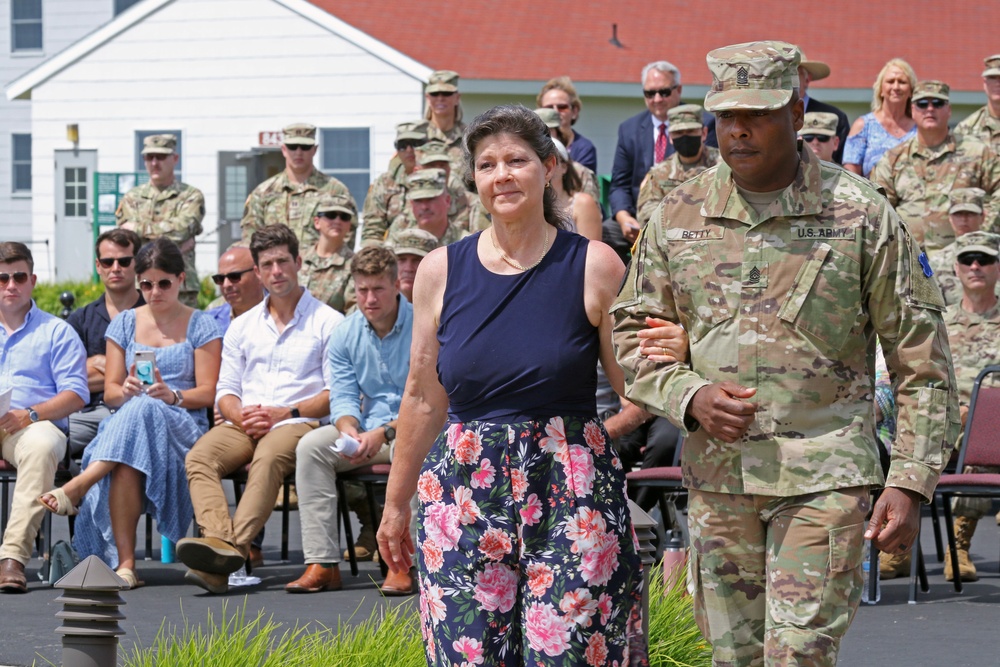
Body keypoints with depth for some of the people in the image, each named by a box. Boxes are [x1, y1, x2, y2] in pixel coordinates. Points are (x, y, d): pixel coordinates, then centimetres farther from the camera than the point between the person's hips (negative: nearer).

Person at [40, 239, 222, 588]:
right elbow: (110, 392, 13)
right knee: (125, 463, -37)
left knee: (143, 411, -40)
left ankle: (78, 486, -43)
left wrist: (172, 396, -18)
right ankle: (124, 563, -44)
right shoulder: (125, 324, 19)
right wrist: (126, 391, -11)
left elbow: (207, 392, 3)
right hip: (124, 424, 2)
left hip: (183, 426, -2)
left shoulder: (201, 326, 11)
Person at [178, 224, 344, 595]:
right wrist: (241, 415, -5)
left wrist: (284, 413, -12)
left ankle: (235, 545, -54)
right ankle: (219, 540, -49)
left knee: (268, 458, -39)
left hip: (300, 423, -4)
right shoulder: (242, 327, 24)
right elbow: (225, 390, 19)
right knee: (200, 455, -28)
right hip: (245, 425, 4)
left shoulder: (327, 322, 8)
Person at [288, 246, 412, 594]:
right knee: (310, 446, -20)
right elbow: (343, 396, 1)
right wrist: (350, 431, -21)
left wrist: (384, 433, -28)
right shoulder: (346, 334, 6)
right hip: (367, 427, 5)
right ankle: (321, 563, -24)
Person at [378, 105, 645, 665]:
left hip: (572, 492, -2)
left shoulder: (594, 266, -1)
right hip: (464, 489, 2)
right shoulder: (441, 271, 6)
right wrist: (396, 503, 19)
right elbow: (423, 398, 14)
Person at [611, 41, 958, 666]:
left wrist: (911, 483, -9)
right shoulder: (681, 215, 5)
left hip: (824, 477, -4)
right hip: (716, 474, 4)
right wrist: (691, 397, -9)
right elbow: (630, 333, 11)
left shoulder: (861, 214, -5)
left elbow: (922, 359, -2)